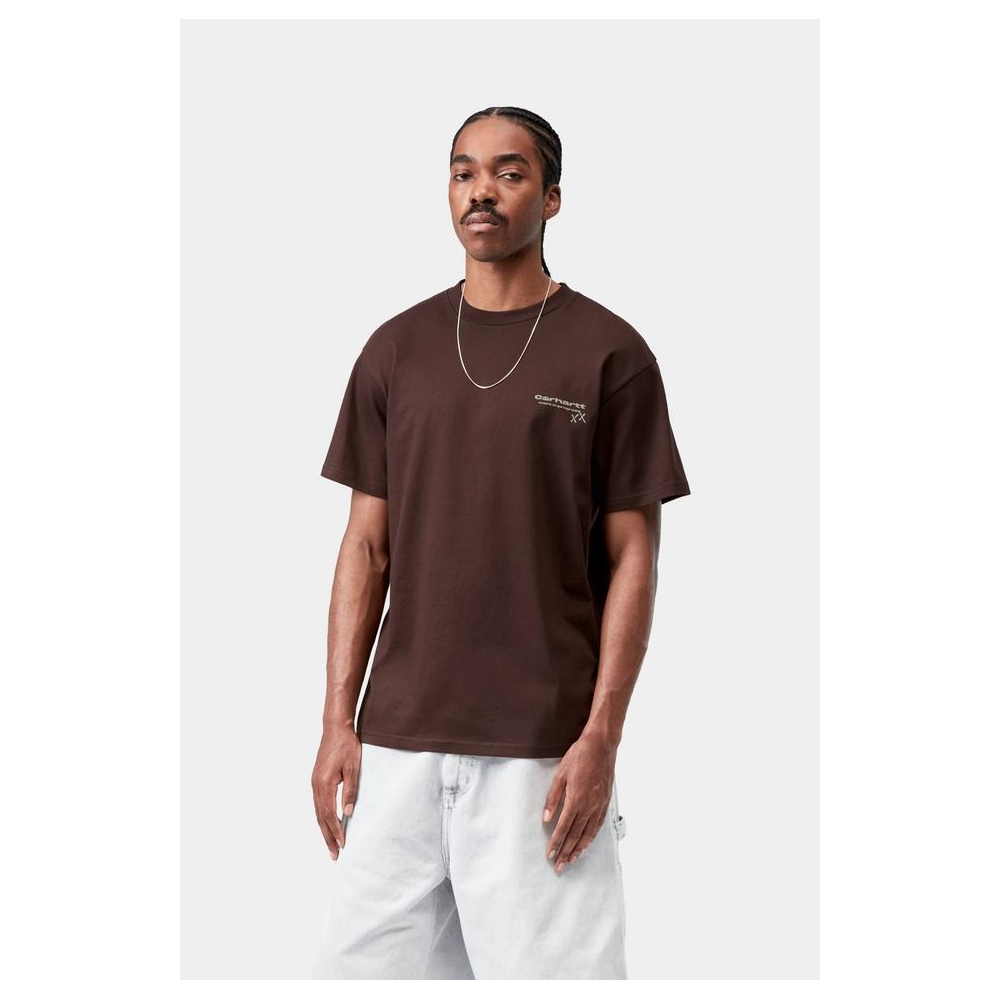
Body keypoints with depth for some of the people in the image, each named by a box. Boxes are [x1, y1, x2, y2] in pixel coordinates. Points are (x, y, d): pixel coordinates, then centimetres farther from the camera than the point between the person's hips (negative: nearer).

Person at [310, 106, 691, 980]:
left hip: (542, 747, -3)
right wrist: (338, 722, 4)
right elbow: (368, 546, 11)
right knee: (362, 960, 7)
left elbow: (632, 557, -2)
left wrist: (602, 736, -10)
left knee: (549, 966, -1)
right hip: (397, 738, 4)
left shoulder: (610, 352, -1)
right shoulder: (396, 349, 10)